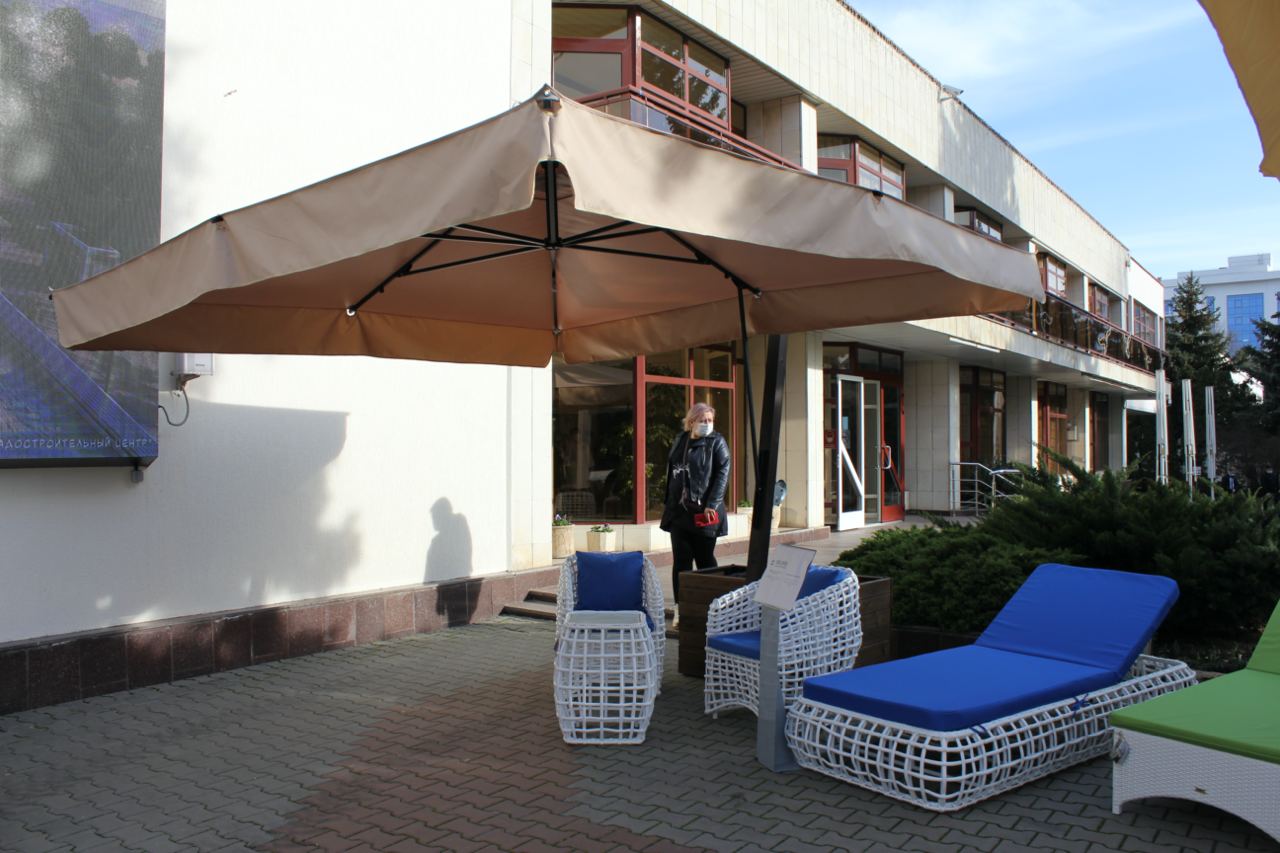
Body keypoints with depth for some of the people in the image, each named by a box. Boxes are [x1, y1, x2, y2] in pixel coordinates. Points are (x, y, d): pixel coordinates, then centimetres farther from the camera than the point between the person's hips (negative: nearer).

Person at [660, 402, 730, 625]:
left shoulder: (717, 443, -2)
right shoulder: (680, 441, 12)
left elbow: (723, 474, -10)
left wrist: (712, 505, -18)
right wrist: (667, 502, 14)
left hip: (703, 513, -4)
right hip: (679, 511, 4)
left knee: (705, 560, 5)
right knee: (680, 561, 4)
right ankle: (681, 609, 9)